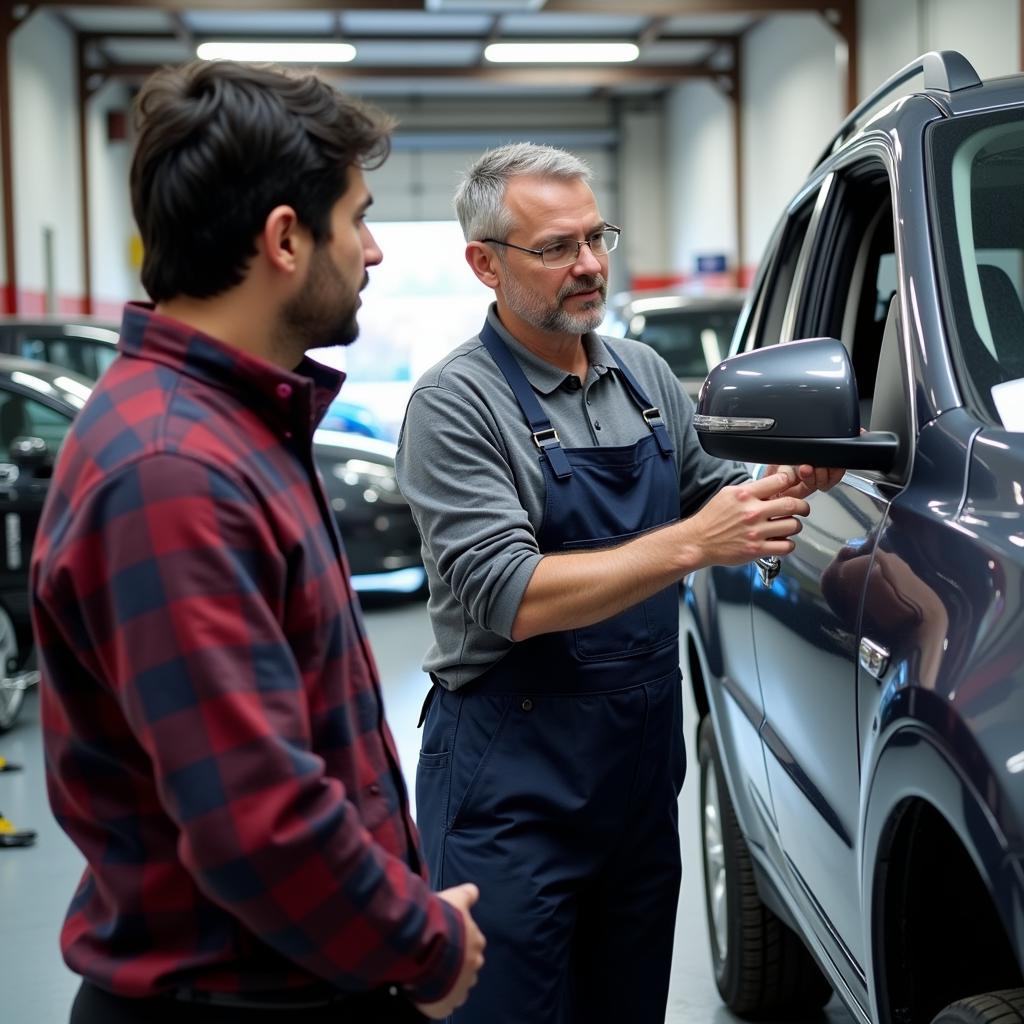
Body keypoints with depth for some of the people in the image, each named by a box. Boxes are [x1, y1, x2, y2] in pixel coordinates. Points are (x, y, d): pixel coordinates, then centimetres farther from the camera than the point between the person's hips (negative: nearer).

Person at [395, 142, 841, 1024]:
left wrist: (788, 484, -4)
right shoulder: (458, 402, -13)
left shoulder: (647, 375, 8)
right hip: (514, 778, -6)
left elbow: (708, 491, 18)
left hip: (645, 753, 7)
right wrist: (692, 544, -26)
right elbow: (513, 599, -22)